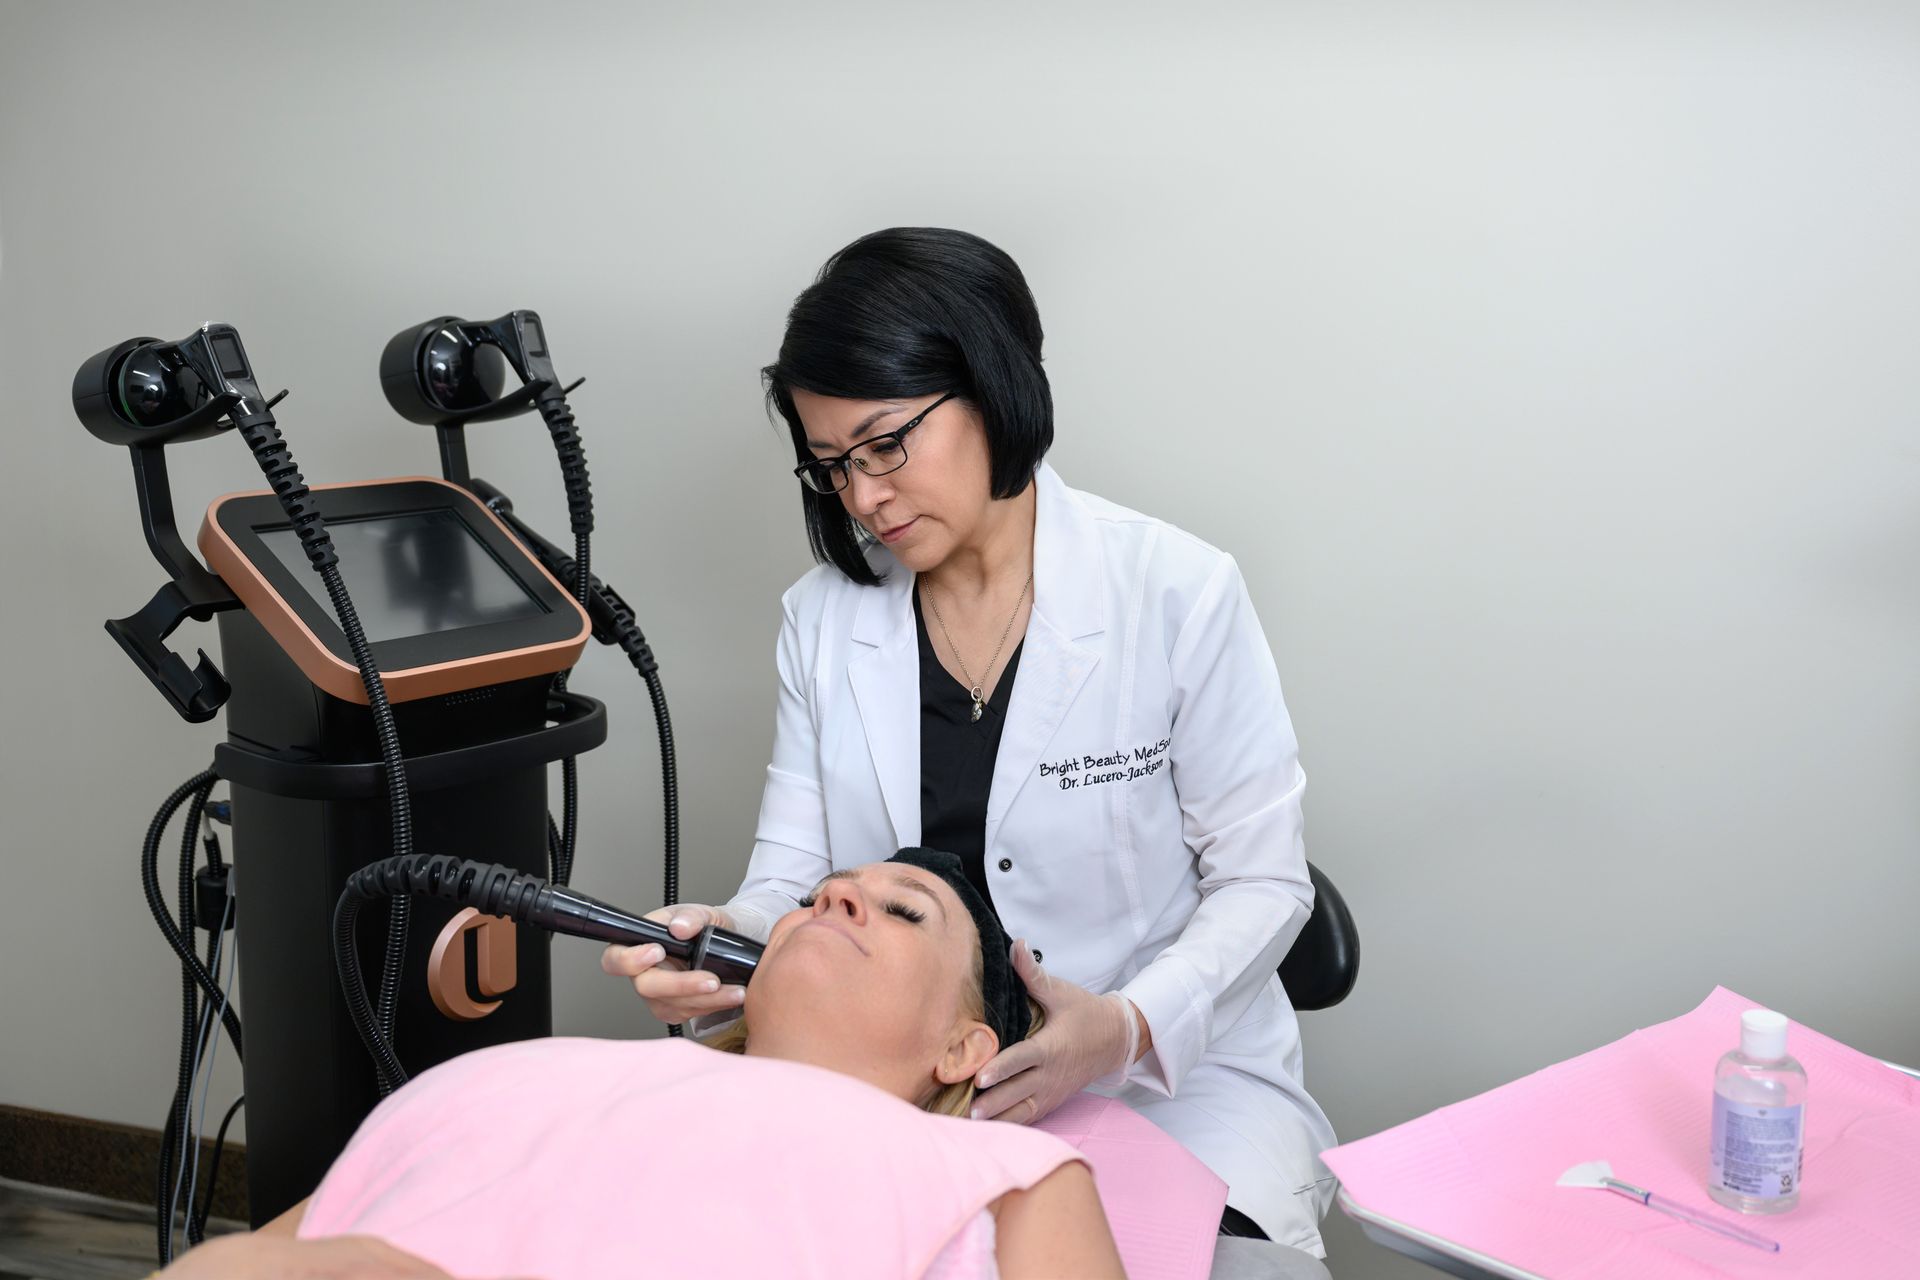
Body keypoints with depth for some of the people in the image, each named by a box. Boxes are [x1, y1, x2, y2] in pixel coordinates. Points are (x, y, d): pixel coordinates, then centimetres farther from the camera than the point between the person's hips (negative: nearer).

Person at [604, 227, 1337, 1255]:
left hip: (1173, 1074, -2)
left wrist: (1128, 1028, -23)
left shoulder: (1179, 593, -8)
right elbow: (792, 877, 3)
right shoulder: (822, 621, 3)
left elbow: (1261, 882, -6)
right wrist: (723, 942, -21)